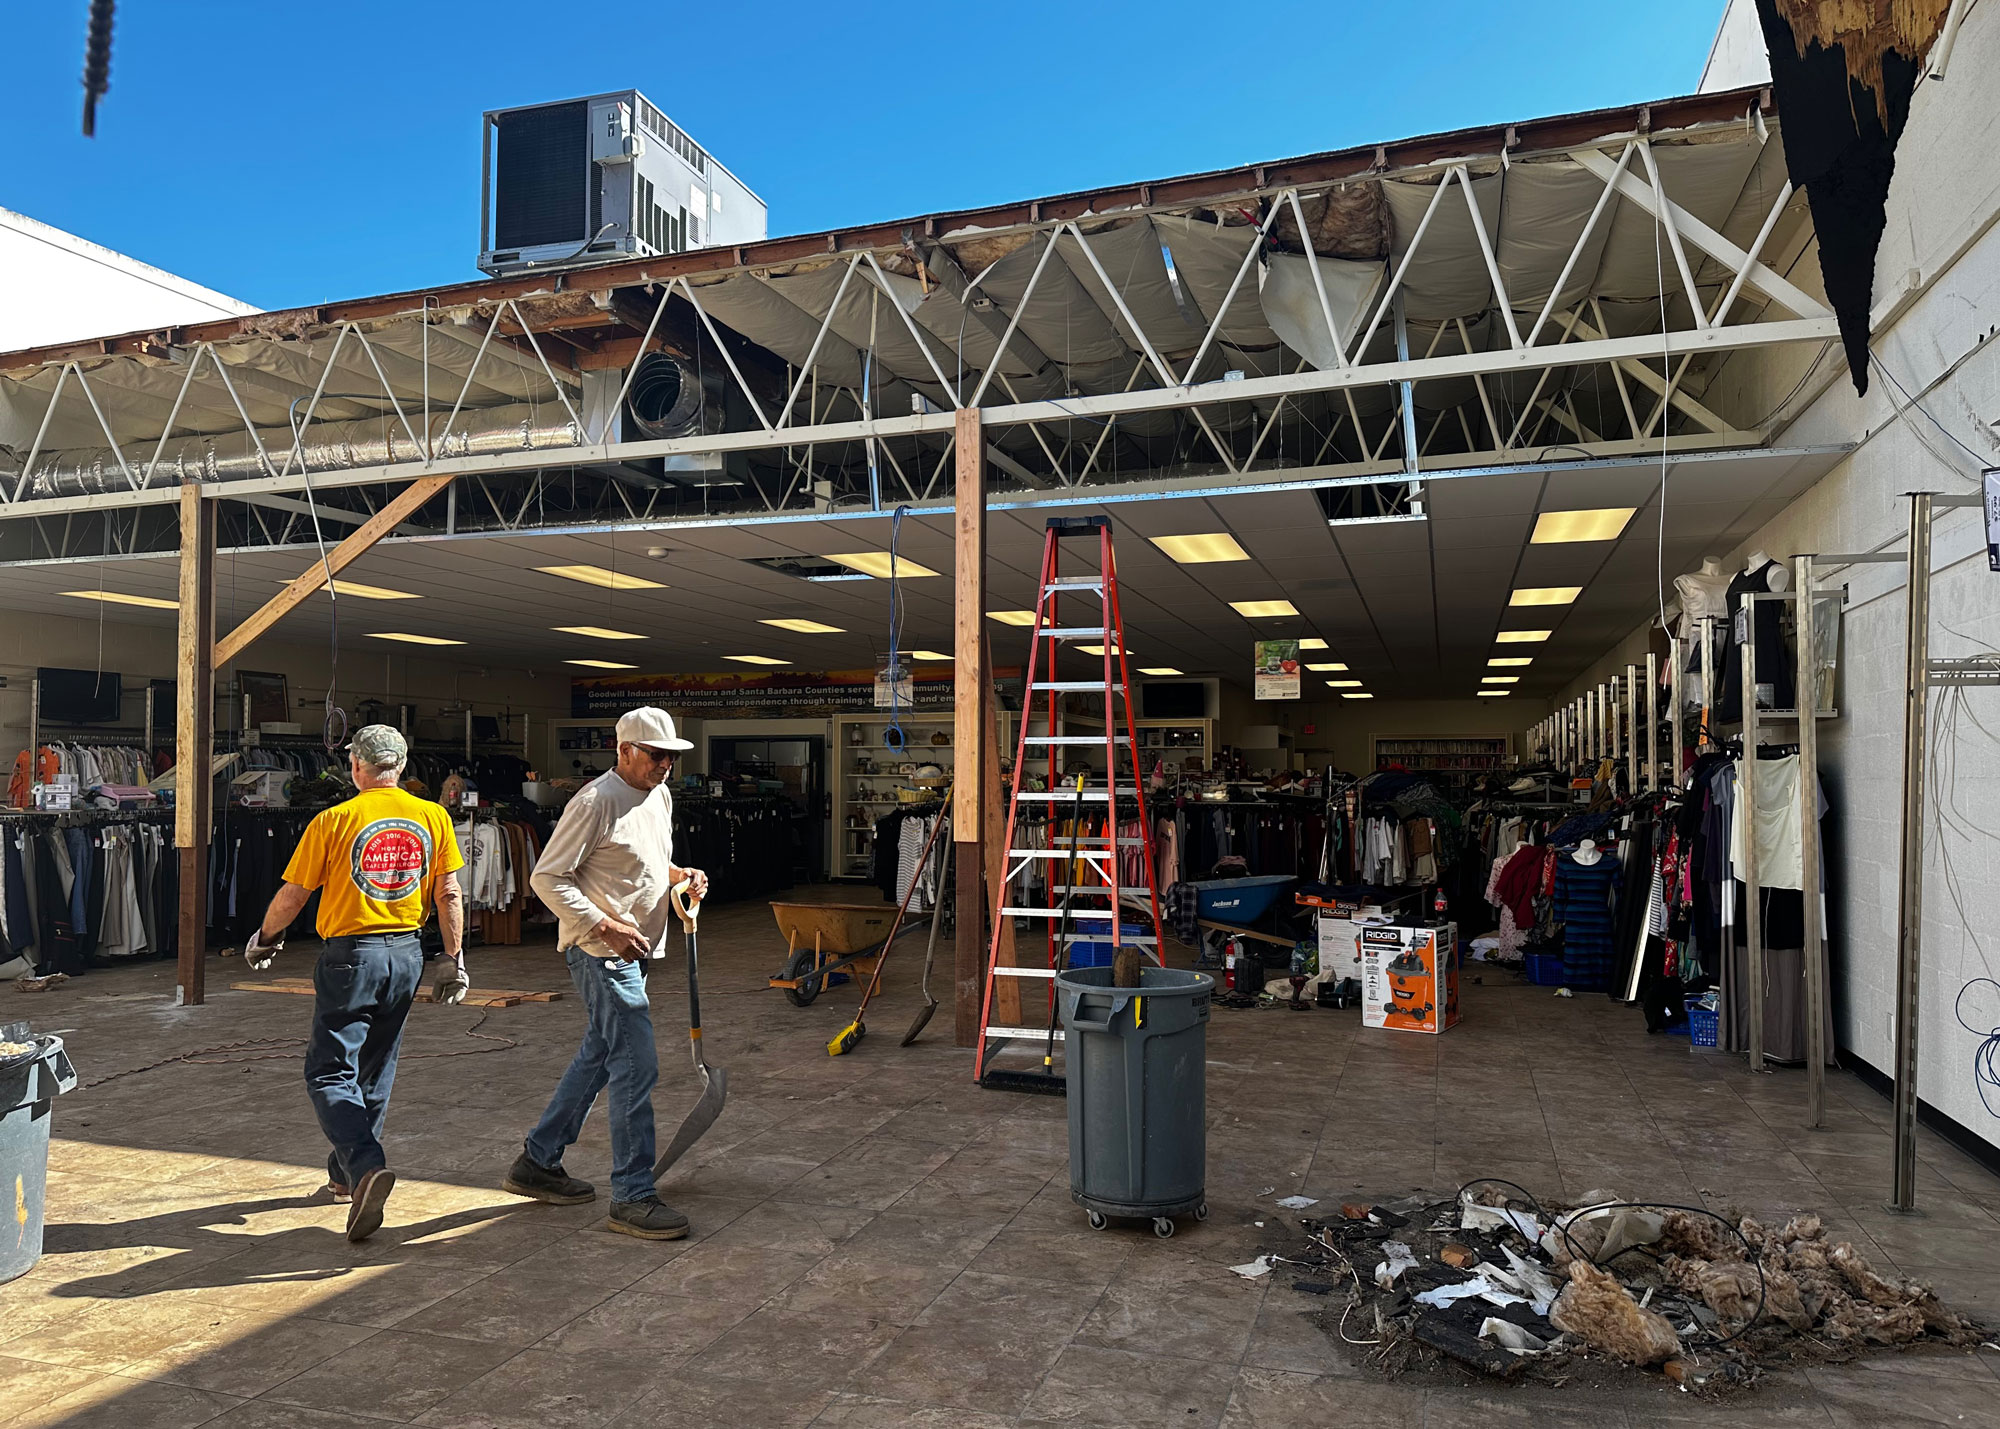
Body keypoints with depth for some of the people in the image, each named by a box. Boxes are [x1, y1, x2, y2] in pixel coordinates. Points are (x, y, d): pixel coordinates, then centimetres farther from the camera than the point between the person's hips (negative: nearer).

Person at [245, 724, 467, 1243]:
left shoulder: (333, 821, -9)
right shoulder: (433, 817, 0)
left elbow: (292, 896, -2)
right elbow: (449, 895, 1)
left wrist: (265, 938, 17)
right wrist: (455, 958, 9)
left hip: (349, 955, -4)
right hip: (406, 953, 4)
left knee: (330, 1074, 1)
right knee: (376, 1072, 18)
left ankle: (367, 1165, -20)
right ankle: (346, 1174, 31)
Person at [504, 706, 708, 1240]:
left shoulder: (660, 796, 12)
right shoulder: (596, 801, -16)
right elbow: (548, 878, -17)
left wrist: (680, 875, 6)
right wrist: (605, 927, -23)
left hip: (630, 951, 10)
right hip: (600, 952, -10)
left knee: (597, 1056, 18)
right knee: (636, 1066, -10)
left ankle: (537, 1162, 33)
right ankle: (633, 1197, -1)